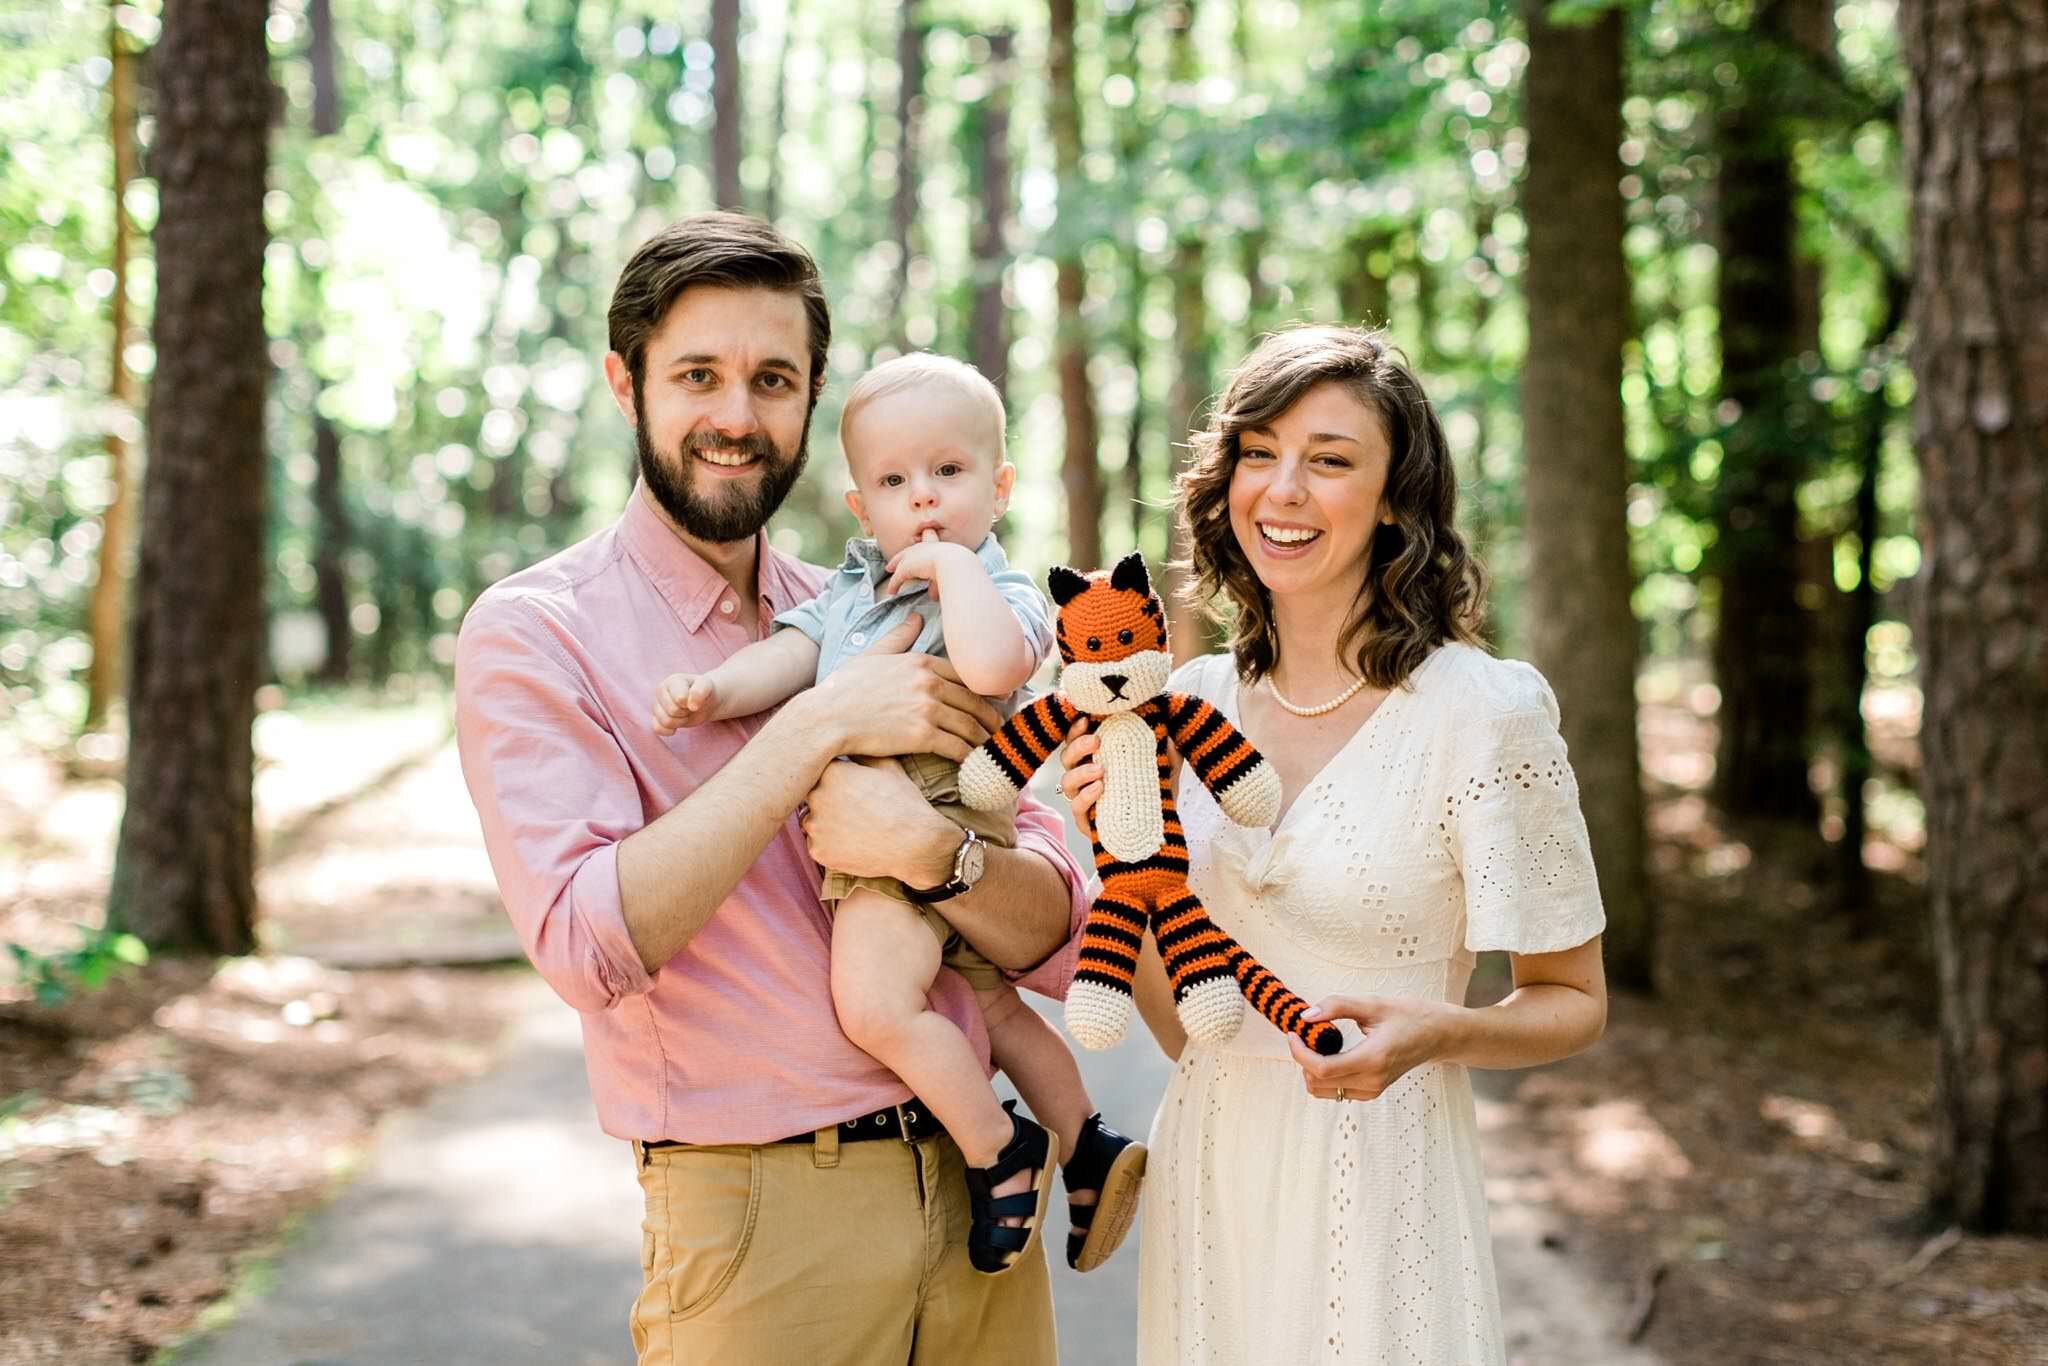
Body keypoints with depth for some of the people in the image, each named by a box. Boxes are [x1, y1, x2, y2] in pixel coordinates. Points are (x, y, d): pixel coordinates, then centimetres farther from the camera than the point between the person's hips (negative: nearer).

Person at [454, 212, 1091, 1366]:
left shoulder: (872, 622, 8)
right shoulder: (534, 633, -5)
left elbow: (1057, 940, 1)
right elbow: (591, 943, -20)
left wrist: (929, 849, -20)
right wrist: (820, 725, -20)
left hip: (980, 1188, 5)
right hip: (761, 1220, -4)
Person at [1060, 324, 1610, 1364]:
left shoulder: (1485, 710, -13)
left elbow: (1574, 1002, -4)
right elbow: (1179, 1024, 7)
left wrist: (1435, 1034, -22)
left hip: (1378, 1192, -4)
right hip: (1206, 1184, 5)